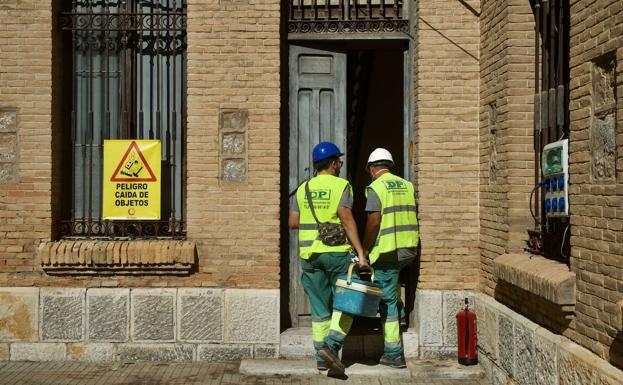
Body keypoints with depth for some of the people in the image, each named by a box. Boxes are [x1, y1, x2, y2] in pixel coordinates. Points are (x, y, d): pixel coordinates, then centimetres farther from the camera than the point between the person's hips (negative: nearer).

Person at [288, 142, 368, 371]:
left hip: (309, 253, 4)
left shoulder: (303, 189, 9)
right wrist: (360, 252, -18)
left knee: (320, 308, 11)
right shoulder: (341, 186, -5)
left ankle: (321, 356, 11)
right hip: (336, 252, -4)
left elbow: (292, 222, 4)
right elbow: (346, 218, -16)